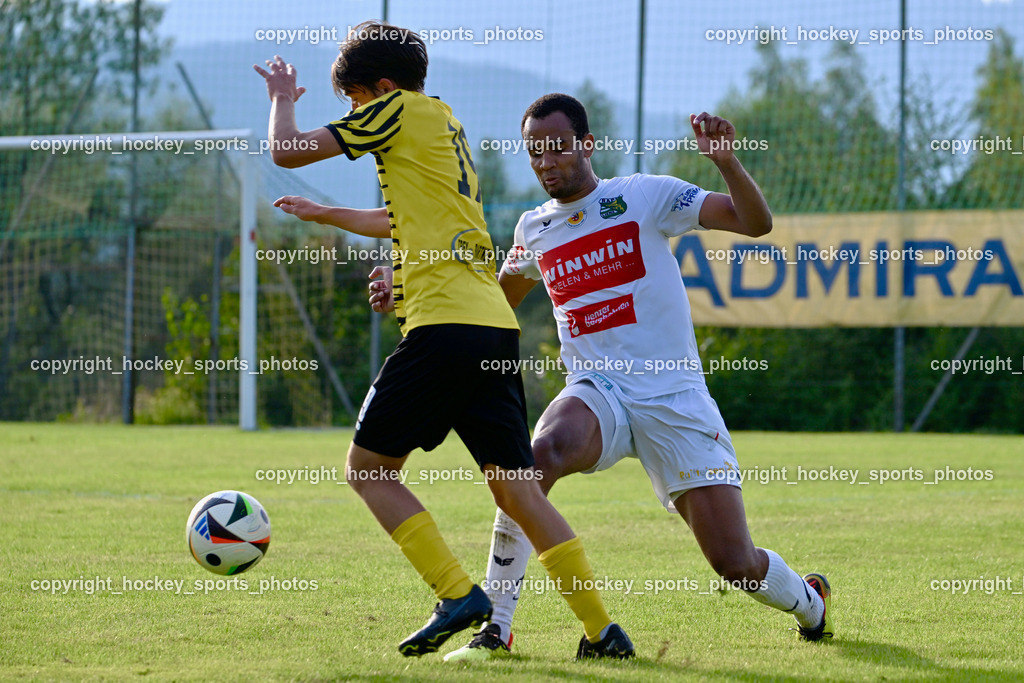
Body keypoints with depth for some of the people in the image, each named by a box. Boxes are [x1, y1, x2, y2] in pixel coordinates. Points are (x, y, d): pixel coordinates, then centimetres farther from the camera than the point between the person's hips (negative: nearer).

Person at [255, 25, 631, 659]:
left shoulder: (401, 110, 0)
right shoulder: (449, 127, 26)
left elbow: (288, 150, 1)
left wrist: (283, 98, 20)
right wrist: (323, 214, 53)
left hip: (445, 322, -8)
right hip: (497, 326, 8)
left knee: (369, 468, 3)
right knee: (516, 487, 6)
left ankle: (458, 594, -8)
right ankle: (602, 630, -2)